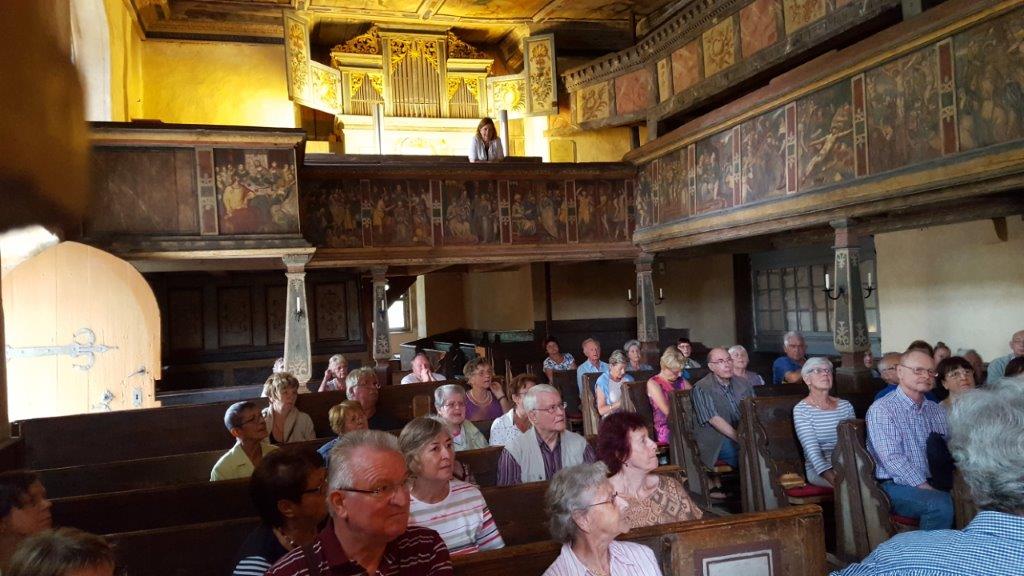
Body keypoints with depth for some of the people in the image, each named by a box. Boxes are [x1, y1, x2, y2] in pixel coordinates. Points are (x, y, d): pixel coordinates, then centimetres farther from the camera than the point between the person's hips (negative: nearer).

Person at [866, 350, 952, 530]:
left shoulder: (937, 411, 17)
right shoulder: (882, 409, -5)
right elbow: (892, 459, -14)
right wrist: (926, 488, -19)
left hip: (936, 483, 6)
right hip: (897, 485, -6)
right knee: (941, 504, -32)